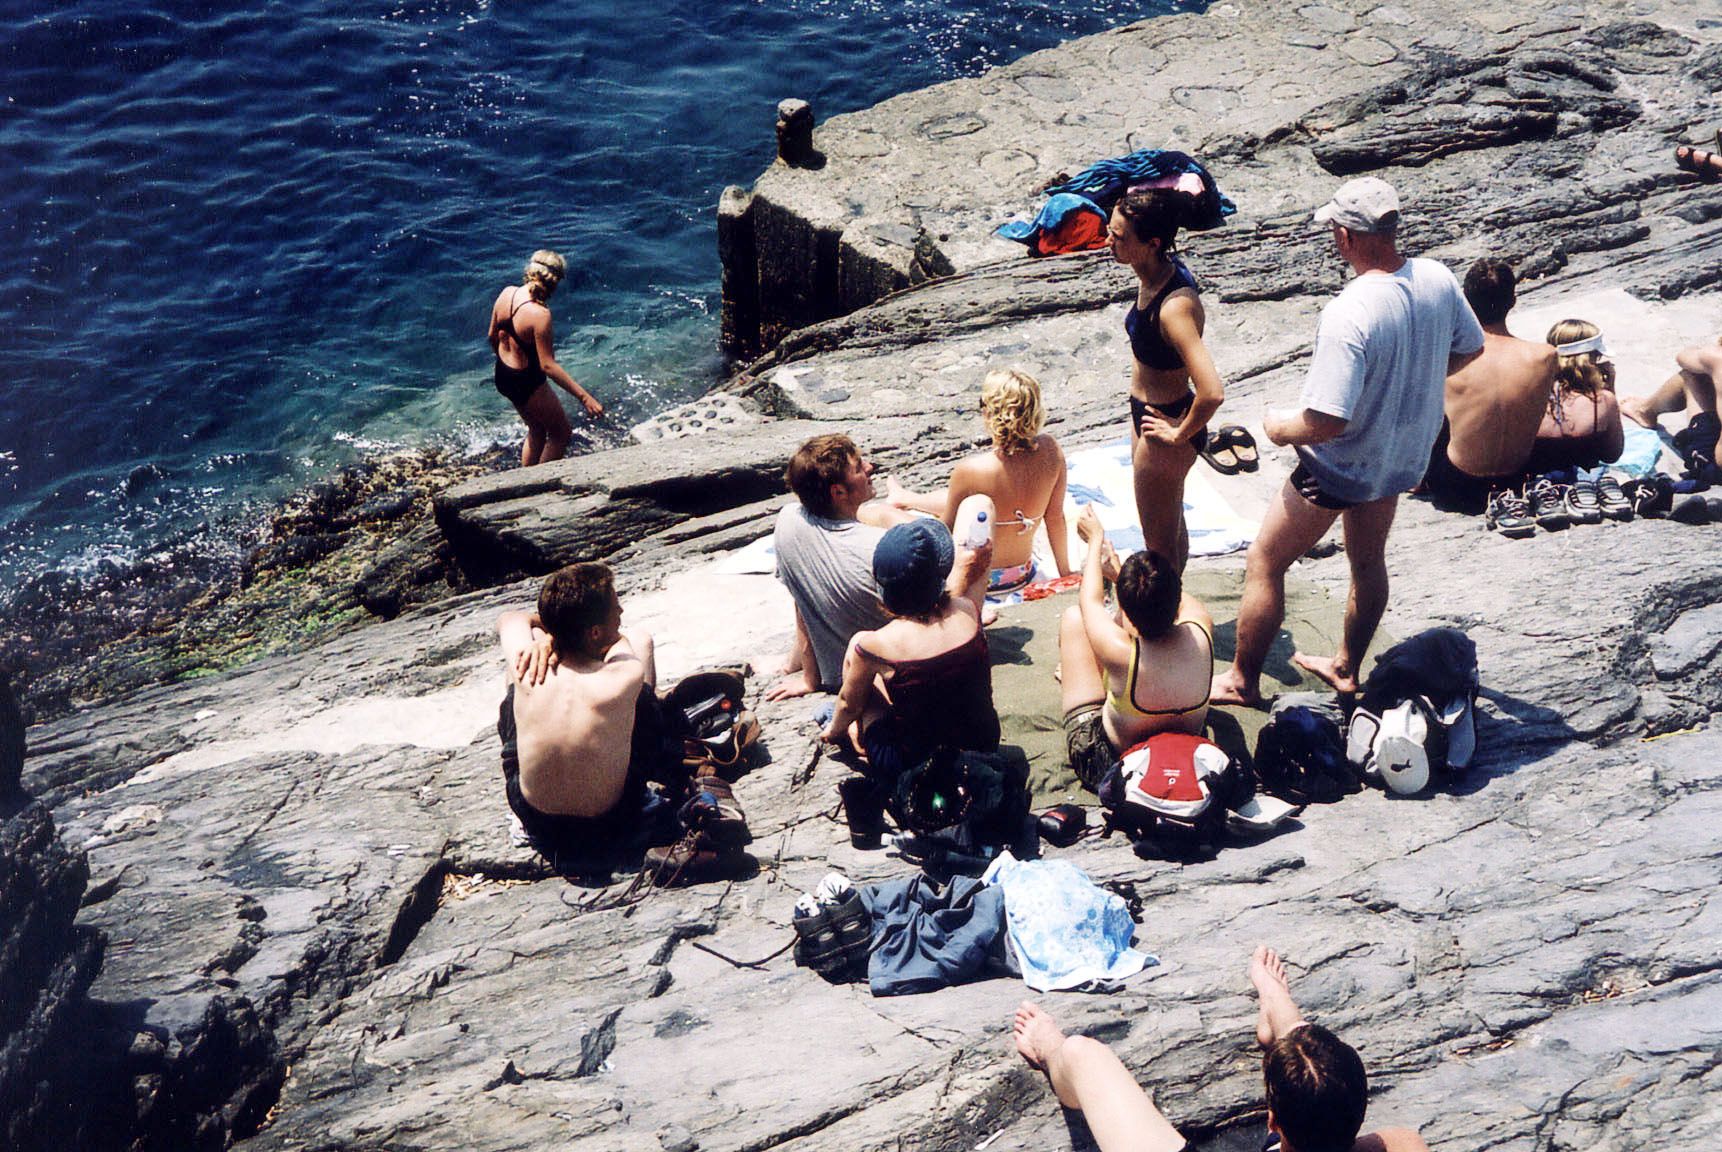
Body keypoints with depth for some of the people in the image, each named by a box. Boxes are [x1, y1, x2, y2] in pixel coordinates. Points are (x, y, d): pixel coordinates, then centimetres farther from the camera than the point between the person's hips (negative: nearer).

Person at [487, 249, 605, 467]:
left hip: (502, 376, 8)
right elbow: (548, 365, -28)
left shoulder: (507, 293, -8)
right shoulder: (539, 314, -30)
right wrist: (584, 396, -27)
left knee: (537, 431, 28)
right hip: (527, 382, -8)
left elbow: (492, 336, 6)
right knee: (562, 435, 14)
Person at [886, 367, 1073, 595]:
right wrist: (1066, 575, 11)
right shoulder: (1049, 451, -18)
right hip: (1023, 574, 6)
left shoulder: (970, 470, -32)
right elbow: (1056, 519, -4)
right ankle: (903, 498, 63)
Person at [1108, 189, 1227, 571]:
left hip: (1164, 424, -9)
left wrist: (1180, 434, -23)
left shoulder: (1175, 307, -34)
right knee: (1172, 525, 28)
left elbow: (1212, 393, -41)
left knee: (1159, 543, 11)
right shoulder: (1154, 274, -8)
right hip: (1147, 412, 9)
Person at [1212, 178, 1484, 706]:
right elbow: (1469, 349, 7)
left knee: (1264, 563, 12)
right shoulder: (1437, 279, -12)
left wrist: (1281, 428, -13)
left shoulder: (1348, 314, -35)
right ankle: (1346, 667, 46)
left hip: (1341, 466, -7)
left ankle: (1242, 681, 24)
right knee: (1368, 561, 27)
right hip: (1404, 457, 7)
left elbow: (1326, 423, -34)